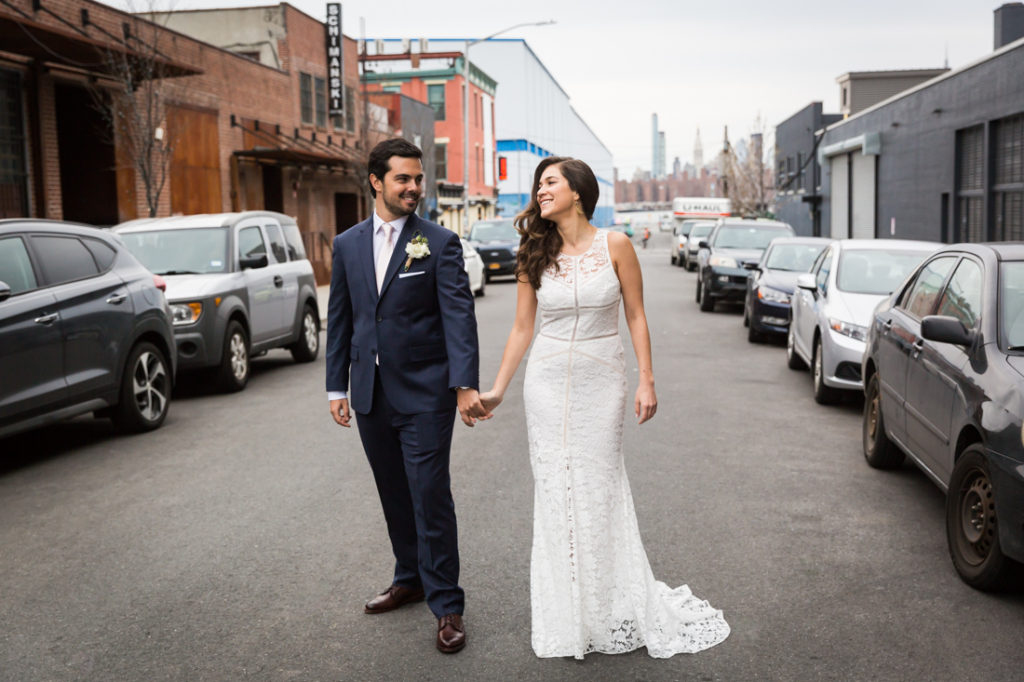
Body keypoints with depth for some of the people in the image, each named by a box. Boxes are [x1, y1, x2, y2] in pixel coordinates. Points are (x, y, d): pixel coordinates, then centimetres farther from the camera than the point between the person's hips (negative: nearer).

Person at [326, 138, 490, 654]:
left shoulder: (440, 243, -5)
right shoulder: (347, 245, 8)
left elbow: (459, 316, -13)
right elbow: (339, 320, 11)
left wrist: (465, 385, -25)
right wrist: (336, 386, 7)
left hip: (425, 393, -4)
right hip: (371, 394, 5)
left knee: (430, 497, -3)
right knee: (394, 494, 16)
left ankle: (446, 605, 9)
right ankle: (410, 578, 35)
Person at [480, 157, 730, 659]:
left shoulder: (614, 246, -4)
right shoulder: (535, 256, 3)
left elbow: (636, 316, 0)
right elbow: (521, 327, 6)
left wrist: (646, 381, -6)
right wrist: (498, 390, 5)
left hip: (601, 382, -2)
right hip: (548, 382, 2)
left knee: (600, 488, 2)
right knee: (555, 493, 6)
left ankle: (615, 611, 19)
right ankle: (567, 616, 20)